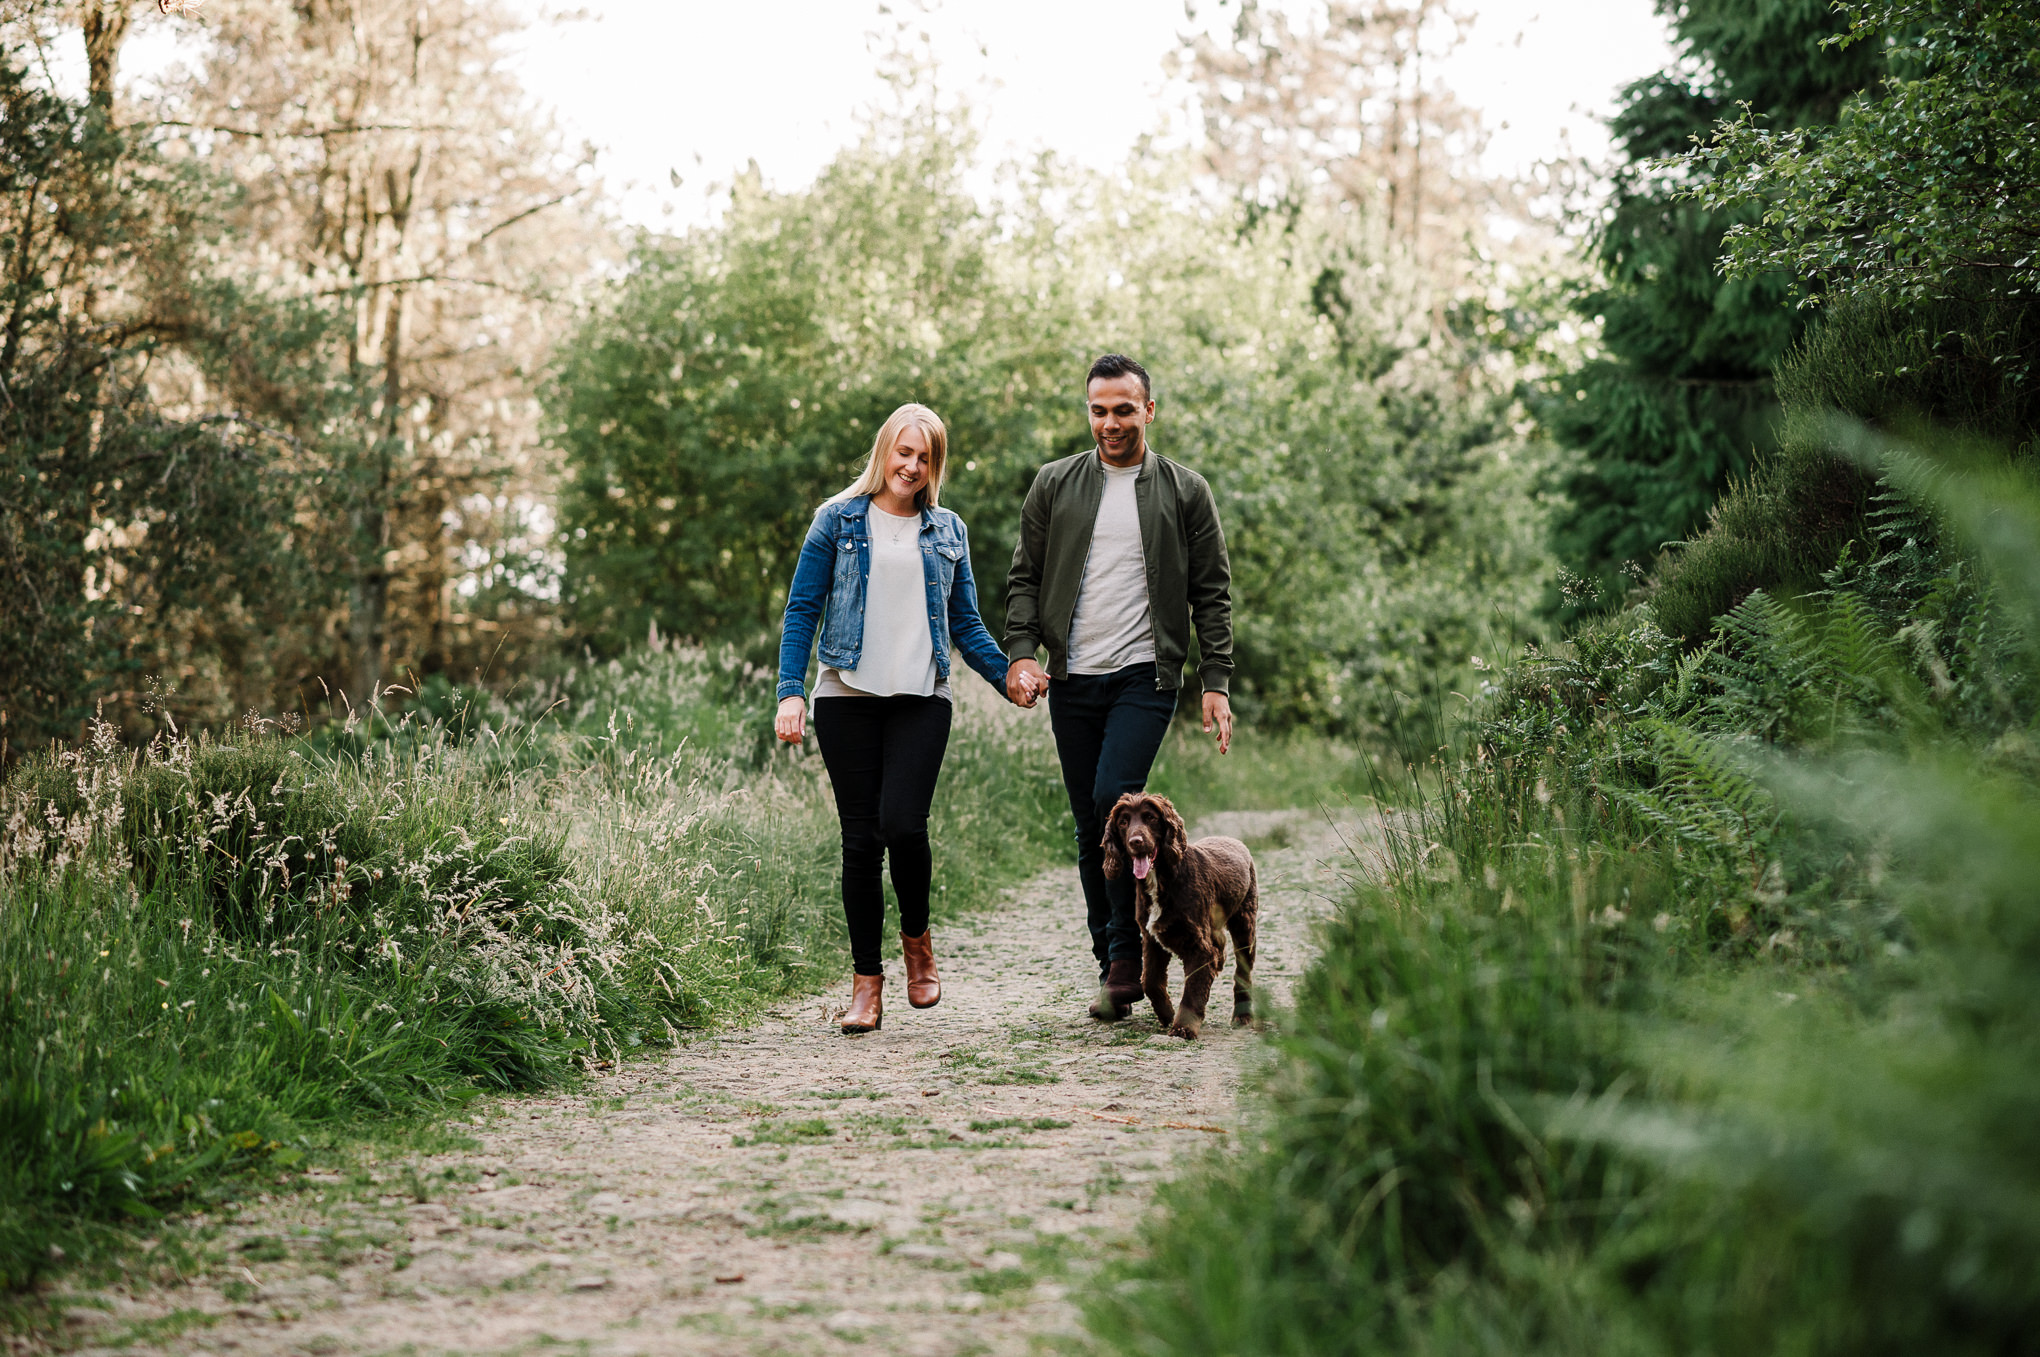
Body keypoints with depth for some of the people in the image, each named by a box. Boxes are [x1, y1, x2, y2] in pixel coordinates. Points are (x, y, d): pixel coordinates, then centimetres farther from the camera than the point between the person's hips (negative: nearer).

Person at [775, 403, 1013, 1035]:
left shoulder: (947, 531, 14)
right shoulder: (839, 520, 7)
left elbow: (966, 624, 18)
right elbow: (802, 611, 4)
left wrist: (1010, 676, 4)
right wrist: (791, 692, -7)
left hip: (922, 699, 1)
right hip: (849, 698, -1)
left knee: (903, 823, -16)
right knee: (861, 837, -1)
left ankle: (917, 939, 12)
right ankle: (866, 979, 9)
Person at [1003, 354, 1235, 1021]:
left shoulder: (1185, 491, 4)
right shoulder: (1055, 484, 9)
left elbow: (1212, 594, 5)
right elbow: (1024, 577, 10)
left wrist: (1216, 683, -2)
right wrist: (1021, 653, -4)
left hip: (1145, 675, -3)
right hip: (1072, 682, 3)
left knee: (1115, 799, -21)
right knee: (1090, 827, 5)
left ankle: (1127, 953, -10)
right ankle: (1115, 965, 14)